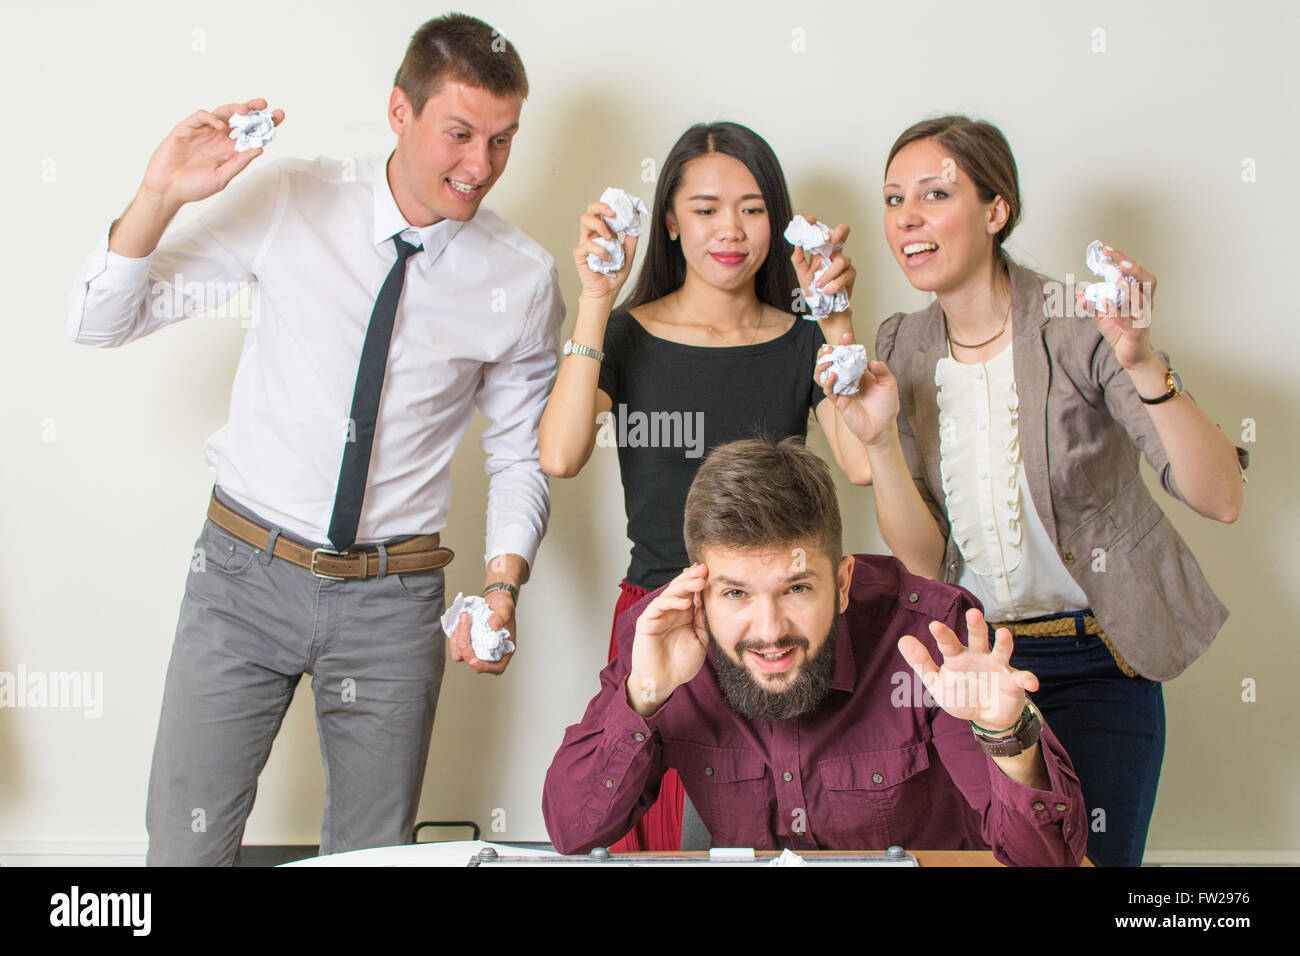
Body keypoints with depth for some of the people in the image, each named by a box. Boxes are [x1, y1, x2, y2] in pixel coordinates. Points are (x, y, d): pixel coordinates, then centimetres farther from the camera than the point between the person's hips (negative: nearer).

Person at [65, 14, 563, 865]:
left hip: (392, 598, 1)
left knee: (373, 850, 12)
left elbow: (521, 455, 5)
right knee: (186, 842, 3)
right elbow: (101, 322, -3)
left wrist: (503, 584, -12)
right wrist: (161, 197, -20)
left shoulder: (523, 279, -4)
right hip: (246, 570, 0)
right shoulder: (288, 203, -6)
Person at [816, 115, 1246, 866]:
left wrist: (1143, 365, -39)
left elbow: (1221, 499, -25)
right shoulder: (903, 350, -3)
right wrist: (879, 440, -23)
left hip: (1096, 668, -3)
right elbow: (922, 562, -8)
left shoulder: (1079, 326, -16)